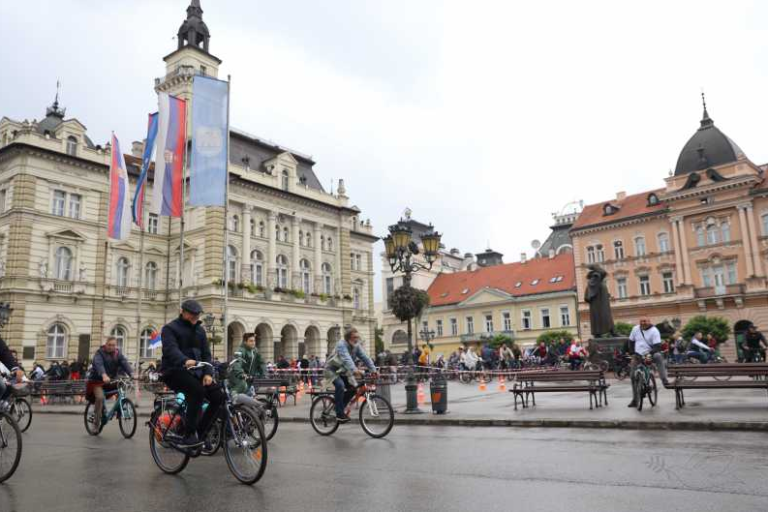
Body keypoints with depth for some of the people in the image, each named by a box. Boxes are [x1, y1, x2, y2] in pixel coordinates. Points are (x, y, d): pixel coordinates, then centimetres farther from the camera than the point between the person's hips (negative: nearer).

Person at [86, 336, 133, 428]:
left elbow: (125, 363, -15)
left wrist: (131, 374, -34)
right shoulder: (99, 353, -11)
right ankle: (96, 421, -11)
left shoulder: (118, 354, 1)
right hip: (97, 380, -4)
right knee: (100, 397, -25)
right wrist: (104, 375, -51)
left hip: (111, 380, 4)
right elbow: (99, 364, -31)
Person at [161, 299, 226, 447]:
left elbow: (206, 353, 11)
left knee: (219, 396, -12)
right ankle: (188, 435, -24)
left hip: (195, 371, 6)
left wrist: (208, 373, -7)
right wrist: (185, 361, -44)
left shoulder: (200, 330, 15)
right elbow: (171, 349, -23)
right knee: (197, 390, -34)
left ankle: (199, 434, -1)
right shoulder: (170, 328, -4)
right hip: (175, 371, -6)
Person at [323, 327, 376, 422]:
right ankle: (340, 414, -24)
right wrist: (354, 370, -58)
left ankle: (339, 408, 12)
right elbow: (346, 359, -43)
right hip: (332, 369, -7)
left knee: (353, 387, -8)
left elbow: (365, 358, -14)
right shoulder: (341, 344, -28)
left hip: (343, 371, 7)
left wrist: (373, 370, -26)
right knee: (340, 385, -30)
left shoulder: (357, 346, -6)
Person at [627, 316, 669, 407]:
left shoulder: (654, 331, -13)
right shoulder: (635, 329, 1)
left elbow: (657, 346, -20)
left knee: (658, 356, -39)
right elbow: (631, 342, 10)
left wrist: (649, 354, -35)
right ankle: (635, 400, 12)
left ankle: (664, 380, -41)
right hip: (638, 356, 4)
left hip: (650, 355, -4)